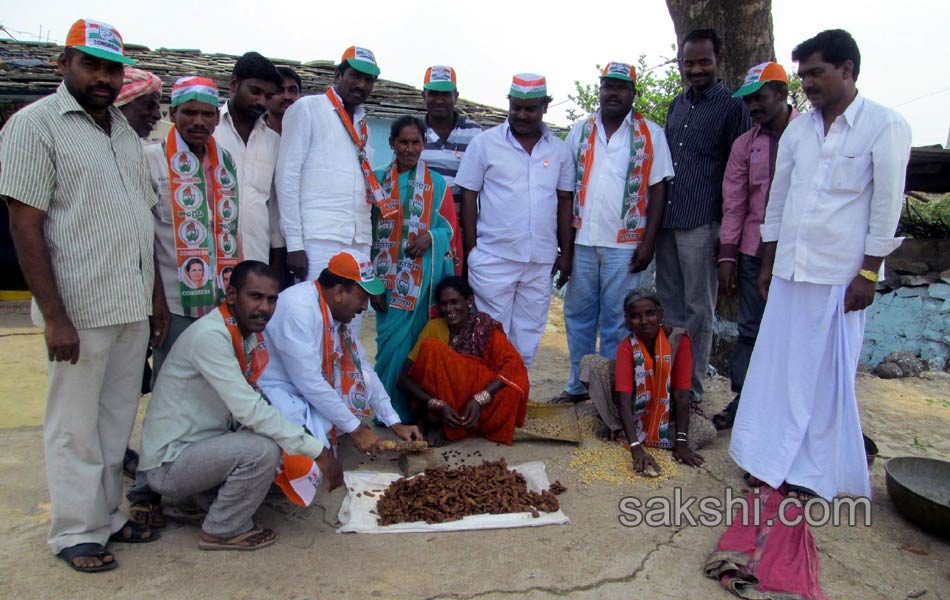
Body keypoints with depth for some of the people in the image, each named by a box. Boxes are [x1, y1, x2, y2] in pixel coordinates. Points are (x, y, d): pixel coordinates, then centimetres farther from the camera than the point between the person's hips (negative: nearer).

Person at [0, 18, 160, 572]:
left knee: (118, 419, 15)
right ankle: (77, 532, 21)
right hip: (80, 310, -6)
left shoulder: (125, 130, 15)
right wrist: (54, 316, -17)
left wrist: (159, 298, 14)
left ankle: (108, 515, 29)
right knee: (76, 426, 6)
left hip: (133, 307, 6)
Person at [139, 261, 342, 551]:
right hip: (169, 463, -9)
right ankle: (222, 531, -3)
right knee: (263, 450, -28)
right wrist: (316, 450, -29)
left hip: (203, 443, 9)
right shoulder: (210, 336, -25)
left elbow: (252, 404, 5)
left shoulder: (250, 334, 2)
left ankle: (204, 494, 13)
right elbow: (249, 410, -32)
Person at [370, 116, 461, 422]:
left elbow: (450, 229, 8)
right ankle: (392, 412, 14)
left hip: (423, 278, 0)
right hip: (389, 278, 1)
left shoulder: (437, 184, 7)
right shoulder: (379, 180, 8)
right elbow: (368, 232, 6)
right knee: (391, 341, 1)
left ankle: (415, 409, 15)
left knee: (416, 343, 2)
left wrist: (430, 236, -16)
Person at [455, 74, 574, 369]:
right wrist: (471, 250, -4)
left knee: (528, 336, 11)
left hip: (541, 261, 4)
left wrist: (566, 253, 9)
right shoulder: (484, 143, 0)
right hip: (493, 259, -3)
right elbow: (468, 197, 1)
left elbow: (564, 201, 13)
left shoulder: (558, 149, 10)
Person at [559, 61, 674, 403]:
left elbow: (658, 190, 0)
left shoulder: (651, 134, 2)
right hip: (581, 240, 3)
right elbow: (566, 188, 11)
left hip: (625, 243, -3)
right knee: (578, 314, 10)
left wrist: (648, 242, -7)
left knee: (616, 320, 3)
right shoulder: (580, 132, 10)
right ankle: (578, 384, 23)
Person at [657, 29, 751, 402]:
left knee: (698, 309, 2)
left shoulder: (732, 108, -2)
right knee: (669, 303, 12)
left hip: (701, 224, -6)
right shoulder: (677, 105, 16)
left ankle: (692, 388, 12)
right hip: (666, 220, 6)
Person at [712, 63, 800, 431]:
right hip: (756, 249, 3)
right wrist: (727, 255, 3)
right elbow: (733, 203, 7)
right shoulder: (745, 144, 6)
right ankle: (742, 398, 20)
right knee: (751, 328, 9)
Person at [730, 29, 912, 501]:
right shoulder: (798, 130, 10)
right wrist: (768, 263, 14)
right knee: (778, 368, 8)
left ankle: (815, 474, 18)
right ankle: (775, 462, 23)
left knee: (826, 374, 3)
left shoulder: (884, 126, -4)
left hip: (839, 275, -5)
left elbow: (887, 206, -7)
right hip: (789, 269, 5)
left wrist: (868, 274, -10)